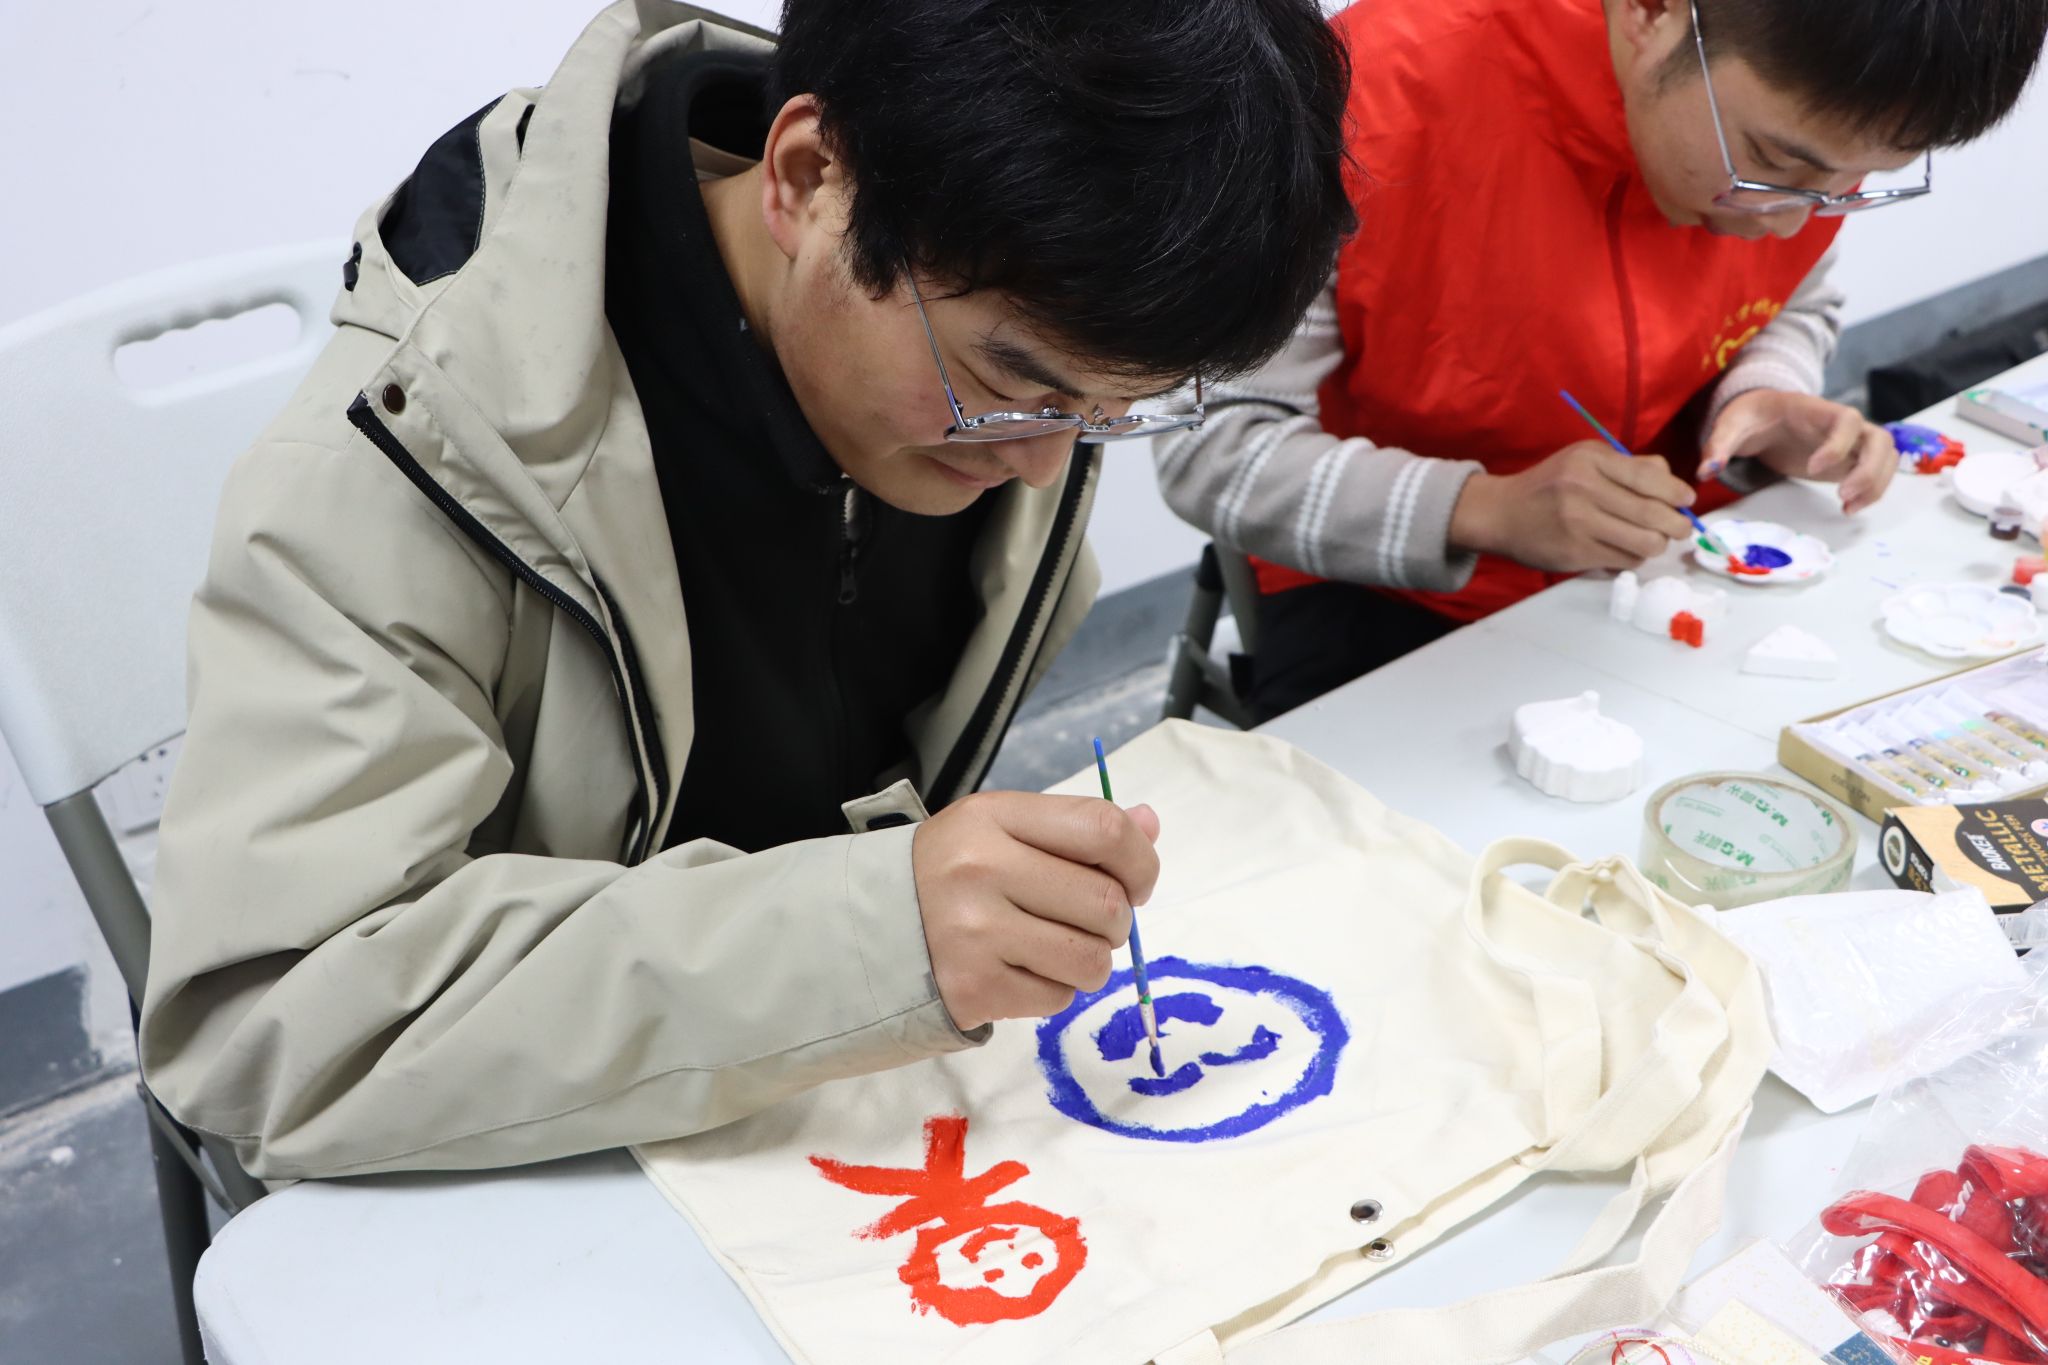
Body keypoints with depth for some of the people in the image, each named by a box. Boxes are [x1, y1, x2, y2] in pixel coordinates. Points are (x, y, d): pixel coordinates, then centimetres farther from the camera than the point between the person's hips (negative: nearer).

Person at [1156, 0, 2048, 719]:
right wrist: (1486, 510, -31)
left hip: (1672, 567, 4)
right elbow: (1211, 446, -21)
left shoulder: (1814, 121, -10)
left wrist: (1765, 400, -11)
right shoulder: (1370, 101, -26)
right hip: (1392, 599, -3)